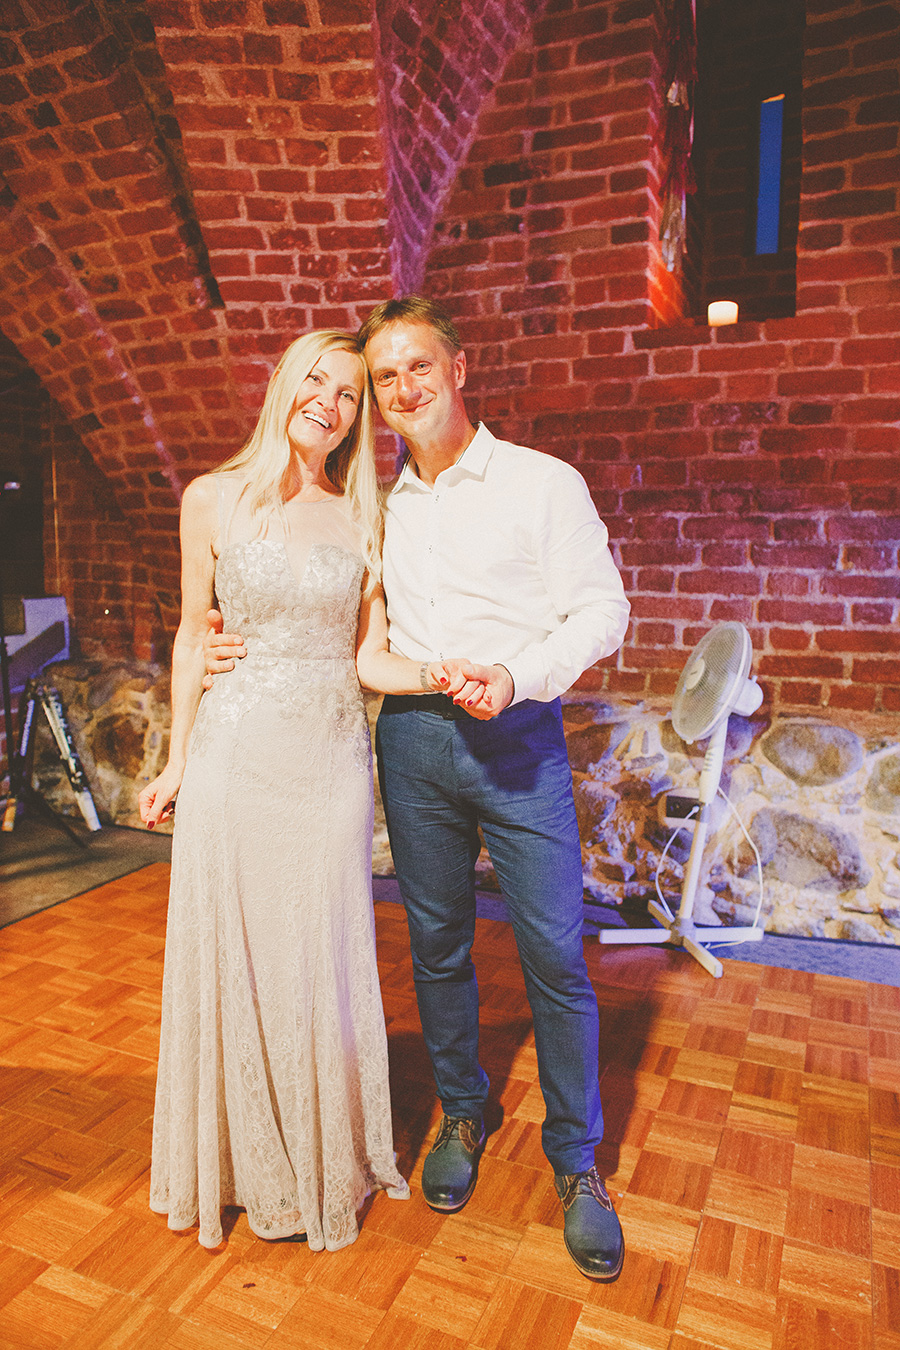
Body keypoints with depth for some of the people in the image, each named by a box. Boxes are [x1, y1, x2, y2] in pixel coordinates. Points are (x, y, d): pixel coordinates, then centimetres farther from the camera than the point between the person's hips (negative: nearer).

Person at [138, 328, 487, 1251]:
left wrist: (436, 674, -18)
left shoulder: (362, 518, 3)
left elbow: (370, 658, 2)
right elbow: (192, 638, 6)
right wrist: (176, 764, 8)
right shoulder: (213, 500, 0)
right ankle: (247, 1159, 37)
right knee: (236, 959, 10)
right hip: (236, 754, -1)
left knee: (323, 962, 12)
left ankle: (331, 1162, 37)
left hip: (332, 758, 1)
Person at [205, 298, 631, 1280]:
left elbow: (601, 610, -4)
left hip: (517, 736, -3)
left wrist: (517, 676, -20)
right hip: (411, 739, 4)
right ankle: (463, 1113, 37)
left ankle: (576, 1163, 22)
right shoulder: (376, 505, 11)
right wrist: (241, 646, 1)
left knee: (554, 952, 1)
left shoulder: (543, 482, -1)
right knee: (435, 941, 13)